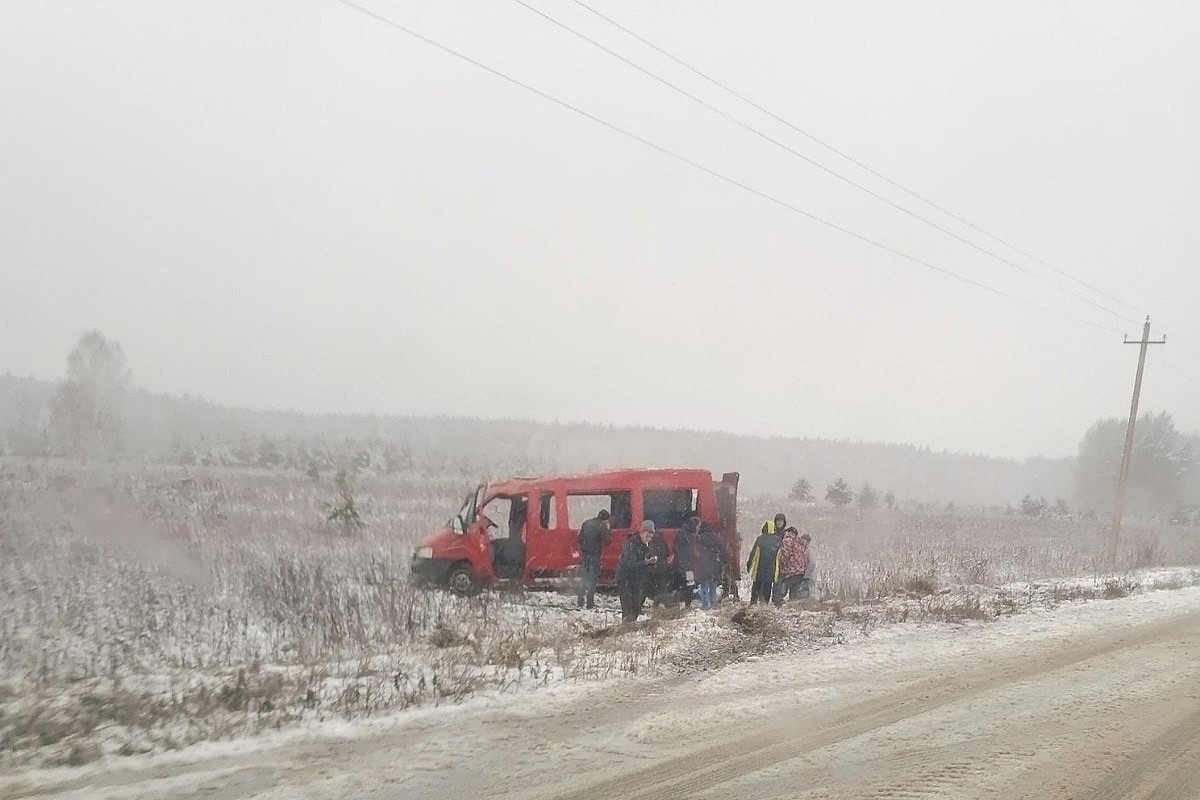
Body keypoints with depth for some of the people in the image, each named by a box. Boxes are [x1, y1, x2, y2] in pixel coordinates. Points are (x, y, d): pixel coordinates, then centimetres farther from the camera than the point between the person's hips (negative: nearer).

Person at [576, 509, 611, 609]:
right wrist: (609, 529, 0)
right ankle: (590, 603, 0)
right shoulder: (602, 526, -11)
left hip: (584, 554, 5)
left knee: (583, 578, 16)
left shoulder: (586, 523, 9)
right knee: (592, 579, 1)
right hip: (594, 555, -5)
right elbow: (607, 540, -12)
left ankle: (581, 601, 19)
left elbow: (580, 538, 13)